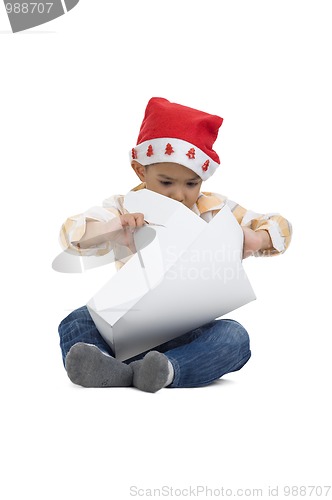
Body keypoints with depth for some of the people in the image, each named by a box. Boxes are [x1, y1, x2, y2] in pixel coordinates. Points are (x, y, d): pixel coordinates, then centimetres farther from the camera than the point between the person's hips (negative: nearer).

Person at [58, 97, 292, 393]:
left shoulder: (215, 211, 6)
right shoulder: (123, 209, 3)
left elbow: (279, 228, 8)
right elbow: (71, 235, -10)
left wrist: (255, 240, -17)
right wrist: (111, 230, -32)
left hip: (192, 334, 0)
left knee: (235, 337, -28)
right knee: (77, 322, -22)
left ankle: (166, 370, -49)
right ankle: (108, 368, -51)